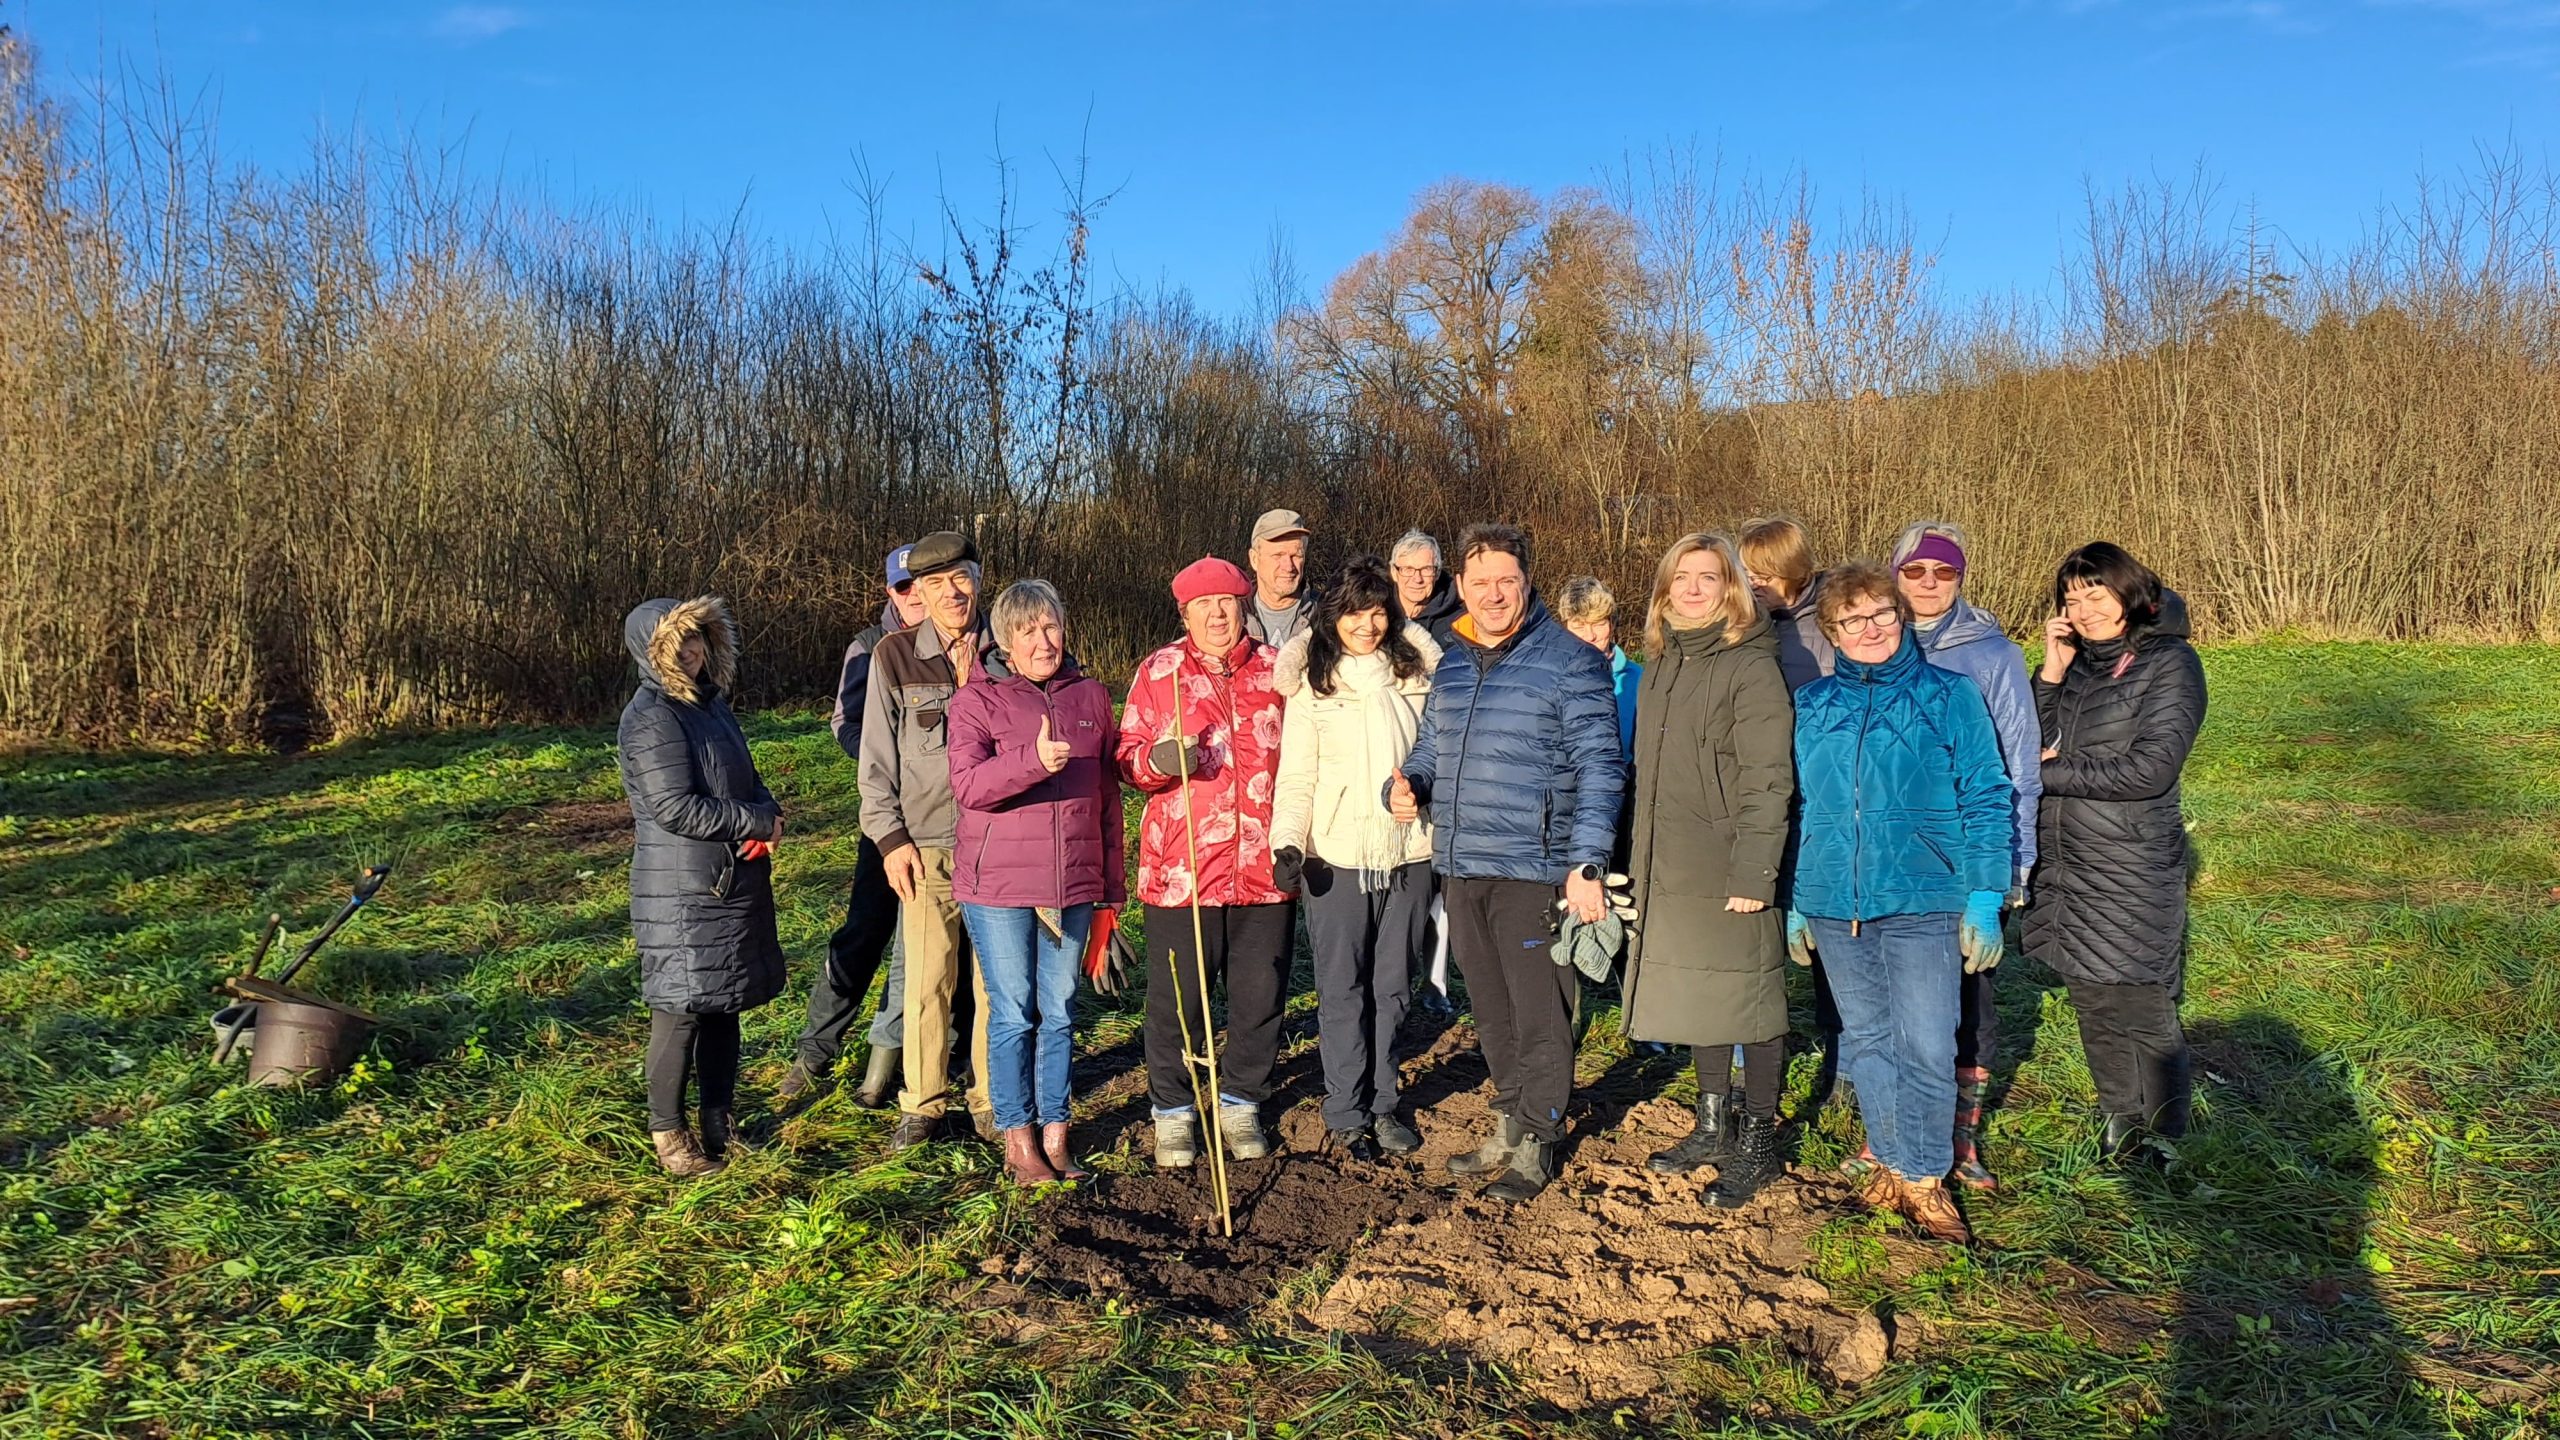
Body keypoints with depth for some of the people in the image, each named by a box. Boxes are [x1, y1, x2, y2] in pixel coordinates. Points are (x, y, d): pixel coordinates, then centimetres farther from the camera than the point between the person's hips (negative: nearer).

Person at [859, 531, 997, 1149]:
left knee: (997, 978, 6)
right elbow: (877, 757, 3)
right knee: (926, 979, 3)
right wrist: (891, 838, -1)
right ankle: (922, 1103, 19)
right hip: (925, 844, 0)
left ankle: (992, 1099, 21)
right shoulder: (894, 656, 1)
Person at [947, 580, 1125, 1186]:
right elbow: (967, 784, -16)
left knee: (1060, 1012, 11)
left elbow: (1108, 791, 13)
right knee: (1014, 1013, 3)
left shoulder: (1090, 696, 9)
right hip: (999, 885, -3)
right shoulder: (977, 700, -2)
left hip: (1073, 885, 4)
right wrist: (1033, 760, -33)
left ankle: (1055, 1135, 22)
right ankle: (1018, 1141, 16)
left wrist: (1111, 879, 13)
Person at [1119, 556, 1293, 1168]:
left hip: (1264, 866, 2)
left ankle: (1241, 1104, 29)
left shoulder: (1277, 669, 7)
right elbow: (1127, 756, 3)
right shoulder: (1158, 671, 3)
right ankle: (1173, 1111, 24)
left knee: (1260, 996, 10)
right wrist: (1157, 760, -19)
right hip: (1180, 866, -2)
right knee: (1177, 998, 5)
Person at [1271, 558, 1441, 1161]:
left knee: (1392, 986, 12)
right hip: (1338, 856, -3)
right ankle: (1347, 1114, 16)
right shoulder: (1312, 684, -2)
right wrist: (1288, 843, -17)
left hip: (1408, 854, 3)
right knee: (1343, 989, 4)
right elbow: (1296, 776, -5)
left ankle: (1381, 1104, 25)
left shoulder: (1417, 674, 7)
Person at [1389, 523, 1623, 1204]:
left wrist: (1586, 863, -19)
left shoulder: (1570, 661, -7)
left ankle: (1536, 1144, 17)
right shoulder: (1451, 664, 13)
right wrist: (1406, 786, 0)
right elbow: (1429, 746, 23)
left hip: (1534, 870, -6)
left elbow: (1599, 766, -11)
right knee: (1491, 1011, 17)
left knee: (1539, 1014, 2)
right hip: (1460, 868, 6)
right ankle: (1509, 1122, 32)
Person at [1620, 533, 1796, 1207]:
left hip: (1730, 873, -7)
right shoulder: (1663, 664, 12)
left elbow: (1768, 781, -16)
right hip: (1670, 870, 8)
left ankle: (1757, 1143, 17)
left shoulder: (1751, 666, -12)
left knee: (1749, 1002, 4)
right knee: (1696, 997, 16)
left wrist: (1752, 875, -20)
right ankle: (1712, 1126, 30)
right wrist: (1640, 859, 16)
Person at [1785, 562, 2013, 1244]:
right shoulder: (1811, 705, 8)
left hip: (1922, 902, -3)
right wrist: (1794, 902, 12)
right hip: (1834, 904, 3)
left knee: (1926, 1047, -1)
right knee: (1867, 1039, 12)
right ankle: (1891, 1161, 27)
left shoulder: (1949, 695, 0)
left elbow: (1986, 799, -1)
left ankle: (1925, 1177, 16)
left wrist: (1985, 896, -7)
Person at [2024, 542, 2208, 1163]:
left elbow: (2149, 771, -16)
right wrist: (2051, 674, -5)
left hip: (2131, 871, -6)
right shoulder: (2076, 662, 11)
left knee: (2142, 1013, 0)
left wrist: (2050, 774, -10)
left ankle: (2166, 1148, 14)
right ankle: (2120, 1127, 29)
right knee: (2093, 1008, 14)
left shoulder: (2170, 662, -7)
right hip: (2063, 866, 6)